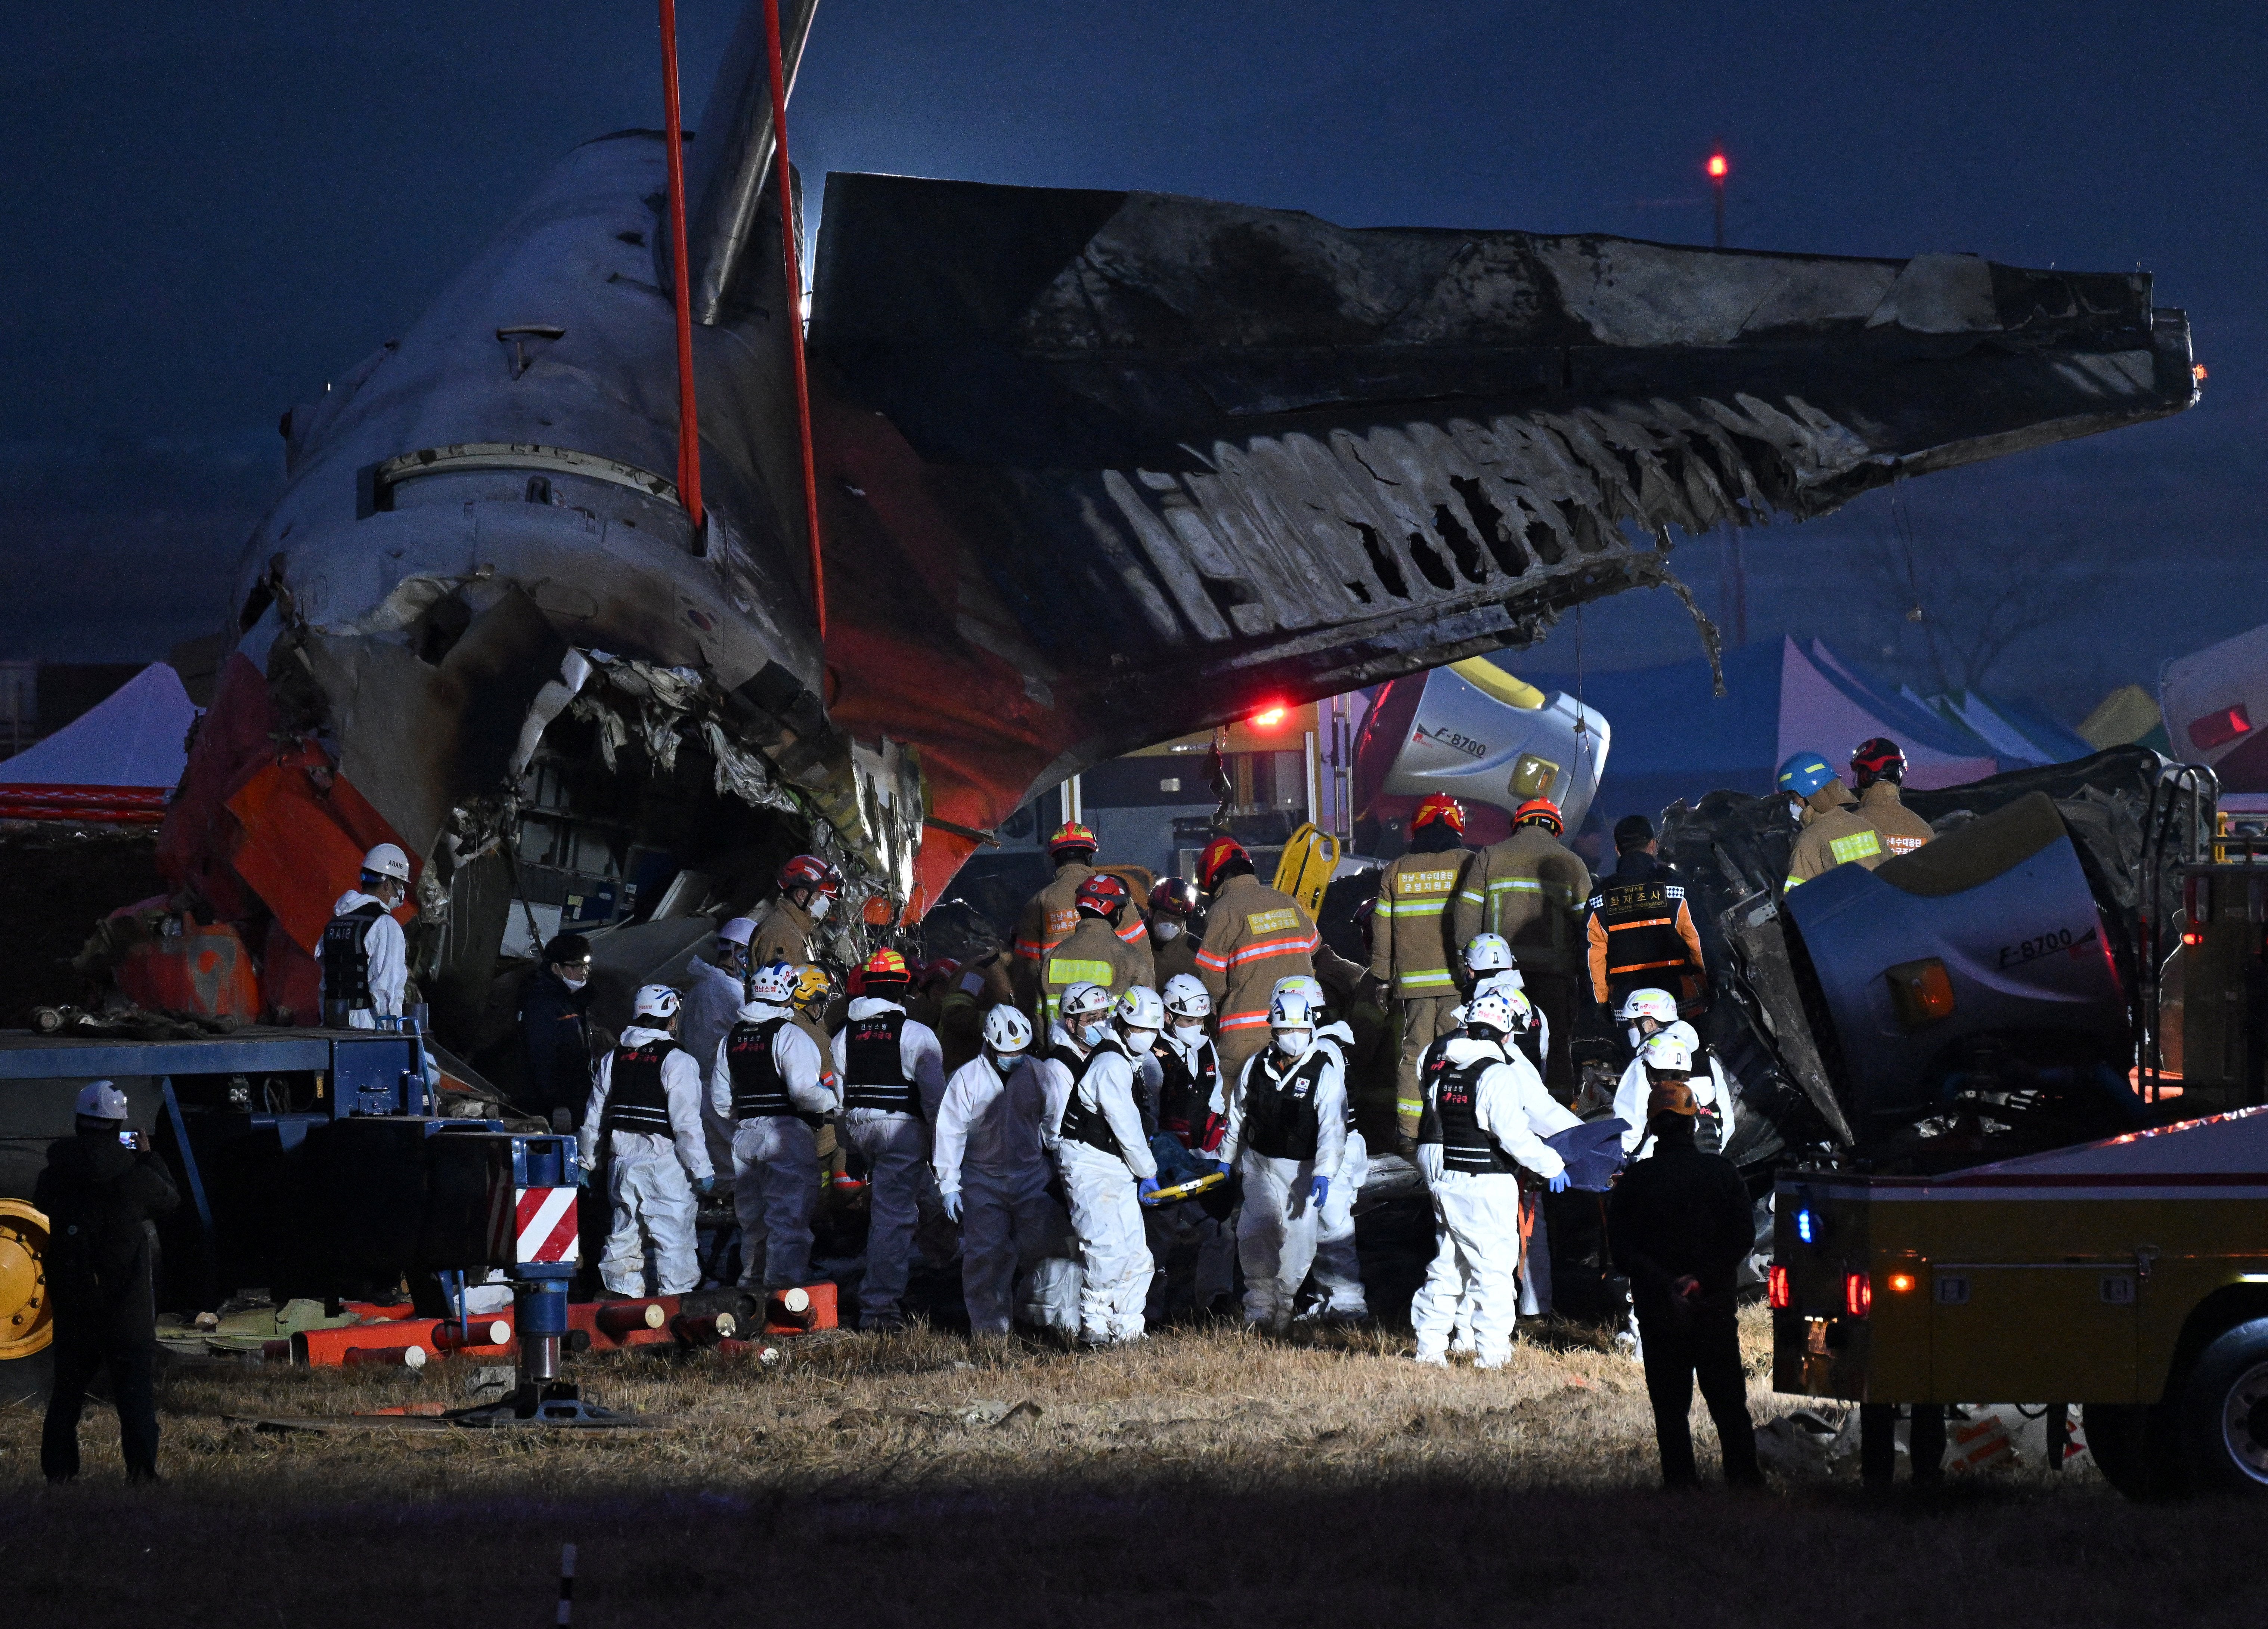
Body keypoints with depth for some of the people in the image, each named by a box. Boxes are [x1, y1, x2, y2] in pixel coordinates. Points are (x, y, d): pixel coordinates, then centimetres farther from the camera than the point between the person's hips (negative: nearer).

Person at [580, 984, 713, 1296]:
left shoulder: (613, 1060, 8)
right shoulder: (678, 1062, -11)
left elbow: (594, 1117, 14)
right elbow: (687, 1124, -15)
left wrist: (589, 1162, 24)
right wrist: (701, 1169, -9)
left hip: (622, 1162, 6)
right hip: (665, 1165, -6)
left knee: (625, 1237, 14)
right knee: (674, 1239, -3)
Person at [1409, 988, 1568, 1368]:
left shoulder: (1442, 1067, 8)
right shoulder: (1498, 1074, -15)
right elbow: (1513, 1134, -21)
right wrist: (1551, 1164, -9)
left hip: (1443, 1180, 7)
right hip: (1485, 1185, -7)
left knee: (1448, 1265, 16)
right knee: (1494, 1266, 1)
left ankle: (1430, 1346, 17)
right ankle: (1491, 1351, 3)